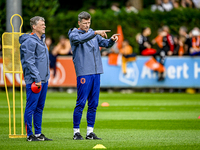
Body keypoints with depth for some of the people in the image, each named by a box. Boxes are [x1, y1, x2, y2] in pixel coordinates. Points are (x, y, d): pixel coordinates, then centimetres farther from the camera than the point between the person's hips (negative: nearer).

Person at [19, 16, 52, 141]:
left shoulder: (42, 40, 17)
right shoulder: (30, 41, -12)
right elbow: (30, 62, -16)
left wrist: (45, 77, 18)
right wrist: (36, 79, -19)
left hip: (44, 79, 9)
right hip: (33, 80, -9)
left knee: (40, 107, 12)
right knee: (31, 107, -5)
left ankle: (38, 134, 17)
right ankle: (30, 135, -3)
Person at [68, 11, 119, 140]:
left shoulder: (93, 33, 17)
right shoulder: (74, 34, -1)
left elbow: (104, 43, 7)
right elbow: (81, 39, -23)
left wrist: (112, 40, -14)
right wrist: (96, 33, -31)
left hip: (96, 72, 6)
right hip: (83, 73, -6)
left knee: (93, 104, 7)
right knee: (81, 103, -6)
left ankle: (90, 132, 12)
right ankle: (76, 132, 0)